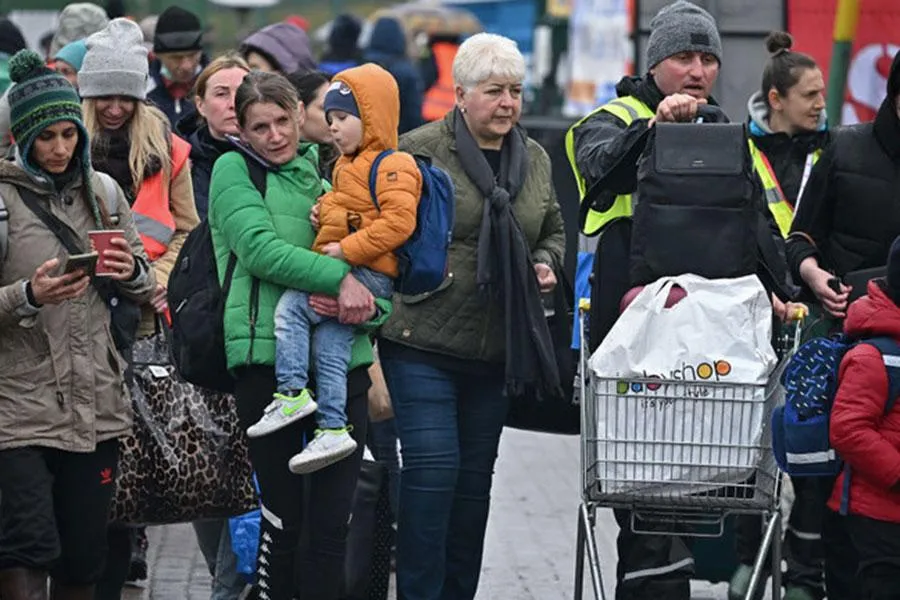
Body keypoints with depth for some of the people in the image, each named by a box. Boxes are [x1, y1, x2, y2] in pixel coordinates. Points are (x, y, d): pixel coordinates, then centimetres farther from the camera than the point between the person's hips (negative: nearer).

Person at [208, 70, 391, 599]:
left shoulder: (326, 179, 18)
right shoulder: (234, 169, 5)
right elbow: (259, 248, -11)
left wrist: (368, 308, -7)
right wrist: (340, 277, -18)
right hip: (268, 358, -4)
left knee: (333, 523, 0)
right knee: (282, 519, -2)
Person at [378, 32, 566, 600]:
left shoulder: (535, 158, 11)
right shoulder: (419, 151, -7)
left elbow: (553, 230, 24)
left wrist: (547, 265, 6)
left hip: (496, 350, 6)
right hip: (422, 341, -6)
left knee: (476, 473, 11)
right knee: (432, 466, -11)